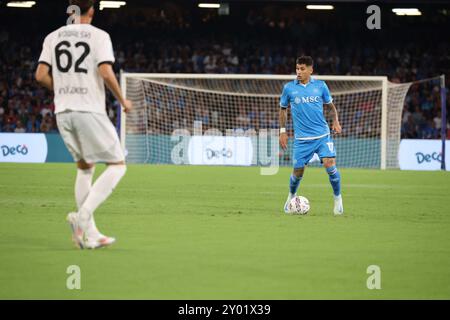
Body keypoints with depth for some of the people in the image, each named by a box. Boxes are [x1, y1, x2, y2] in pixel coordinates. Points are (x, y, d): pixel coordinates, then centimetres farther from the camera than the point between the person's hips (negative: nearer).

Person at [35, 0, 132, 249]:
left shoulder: (53, 37, 10)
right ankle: (83, 215, -16)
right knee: (117, 165, 2)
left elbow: (41, 75, 4)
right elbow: (106, 73, -15)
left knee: (84, 167, 18)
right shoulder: (99, 36, -4)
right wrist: (122, 101, 0)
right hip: (89, 110, -6)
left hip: (62, 111, 6)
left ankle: (90, 234, 13)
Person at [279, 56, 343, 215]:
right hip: (301, 139, 0)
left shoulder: (320, 86, 2)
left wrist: (336, 121, -1)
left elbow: (330, 105, 15)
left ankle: (338, 199, 3)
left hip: (322, 135, 0)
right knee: (298, 172, 1)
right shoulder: (289, 88, 2)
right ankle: (291, 197, 32)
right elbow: (283, 109, 15)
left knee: (330, 165, -16)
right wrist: (282, 131, 10)